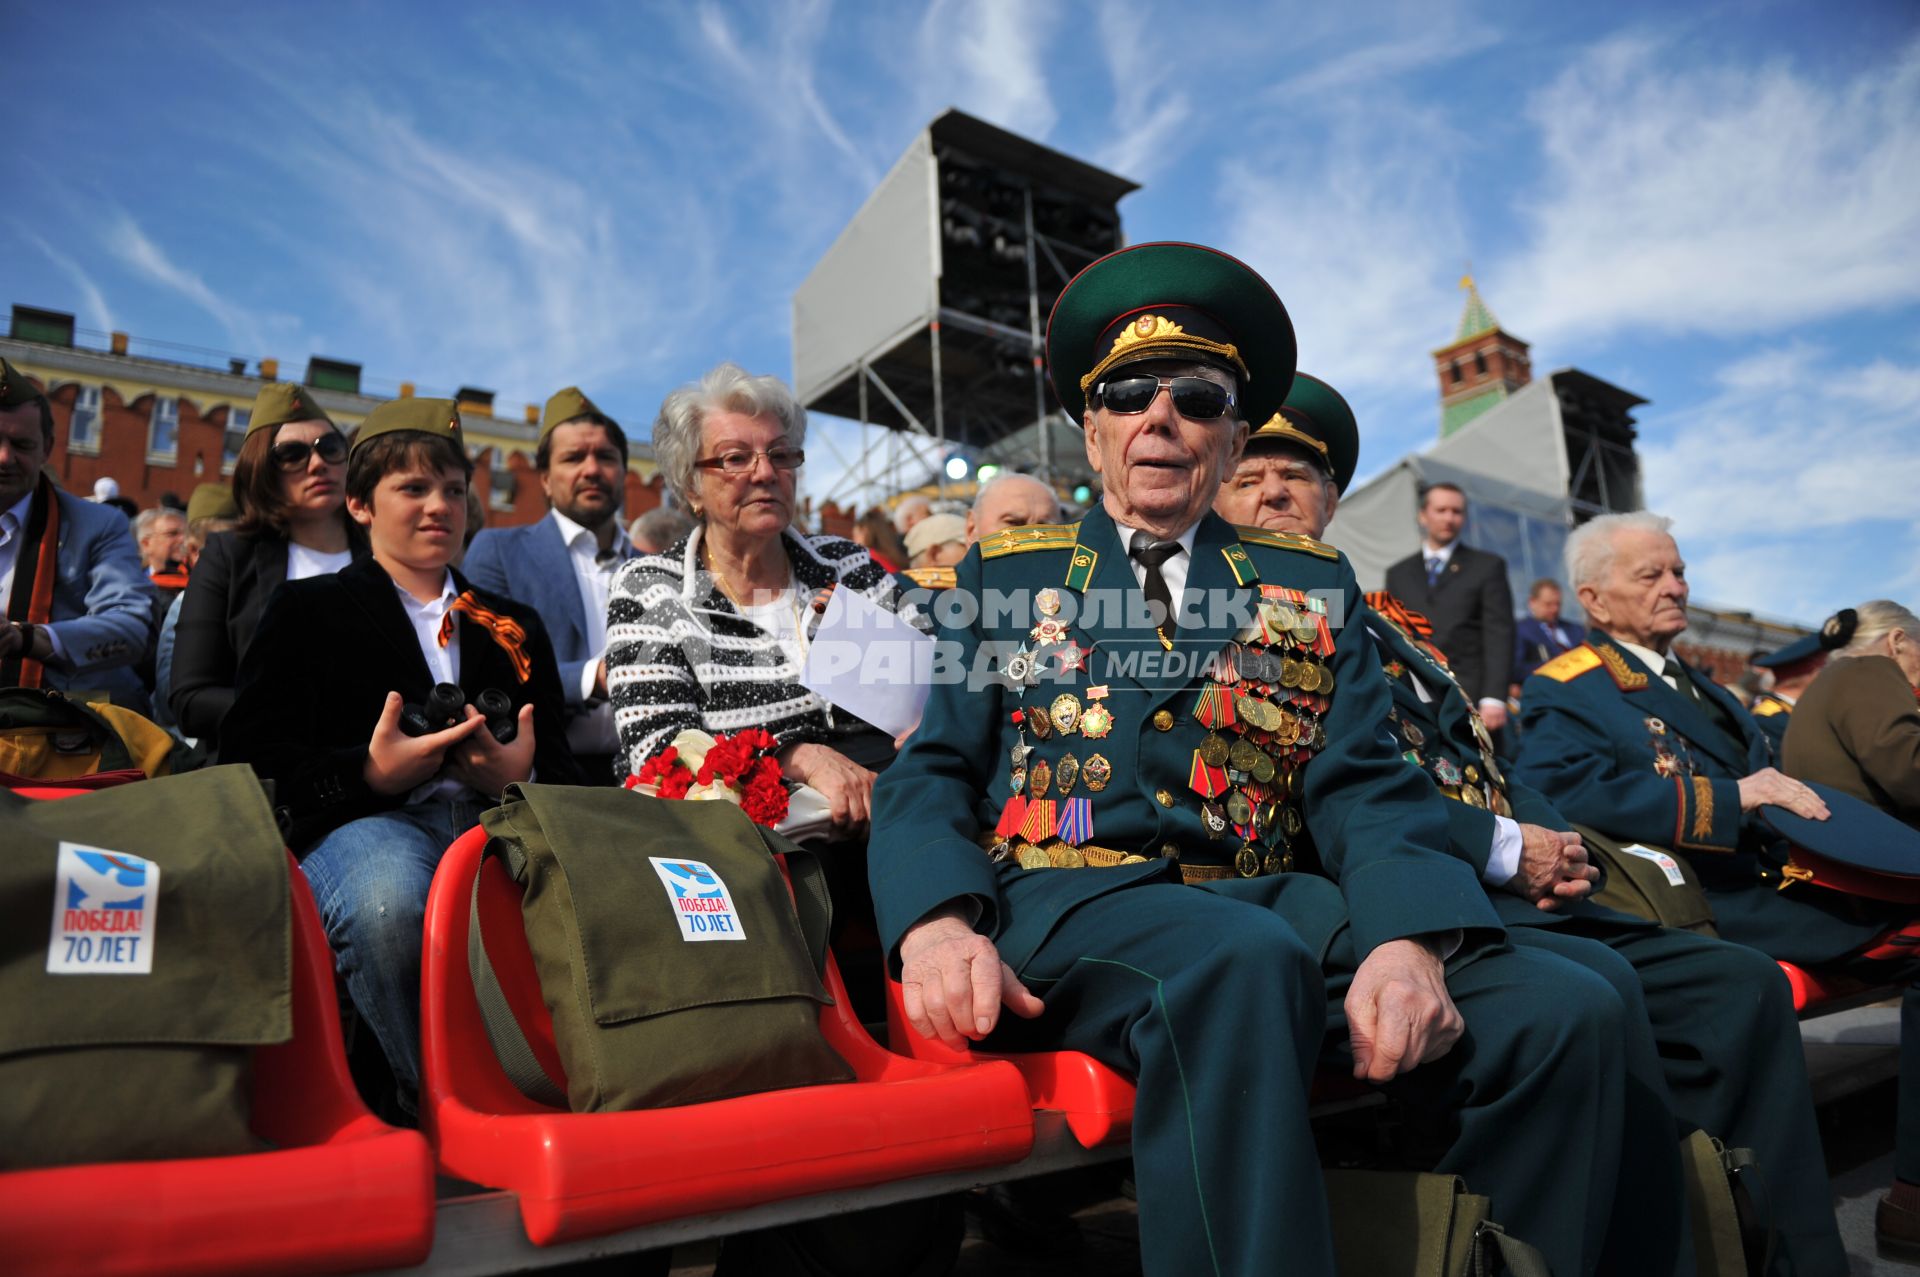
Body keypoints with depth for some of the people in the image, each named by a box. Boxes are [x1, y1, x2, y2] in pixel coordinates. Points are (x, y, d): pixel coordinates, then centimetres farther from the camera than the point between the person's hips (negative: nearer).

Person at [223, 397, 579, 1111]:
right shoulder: (309, 609, 20)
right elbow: (251, 757, 6)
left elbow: (562, 772, 21)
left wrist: (521, 777, -4)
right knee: (387, 899, -39)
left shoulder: (513, 626, 28)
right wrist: (370, 773, -12)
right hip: (363, 824, -1)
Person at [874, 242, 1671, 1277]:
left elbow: (1364, 789, 7)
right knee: (1241, 961, -37)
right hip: (1066, 902, -2)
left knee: (1568, 1011, -20)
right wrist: (937, 923, -16)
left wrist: (1408, 940, -15)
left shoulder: (1310, 587, 18)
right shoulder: (1003, 572, 15)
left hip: (1277, 902, 3)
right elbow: (932, 772, 6)